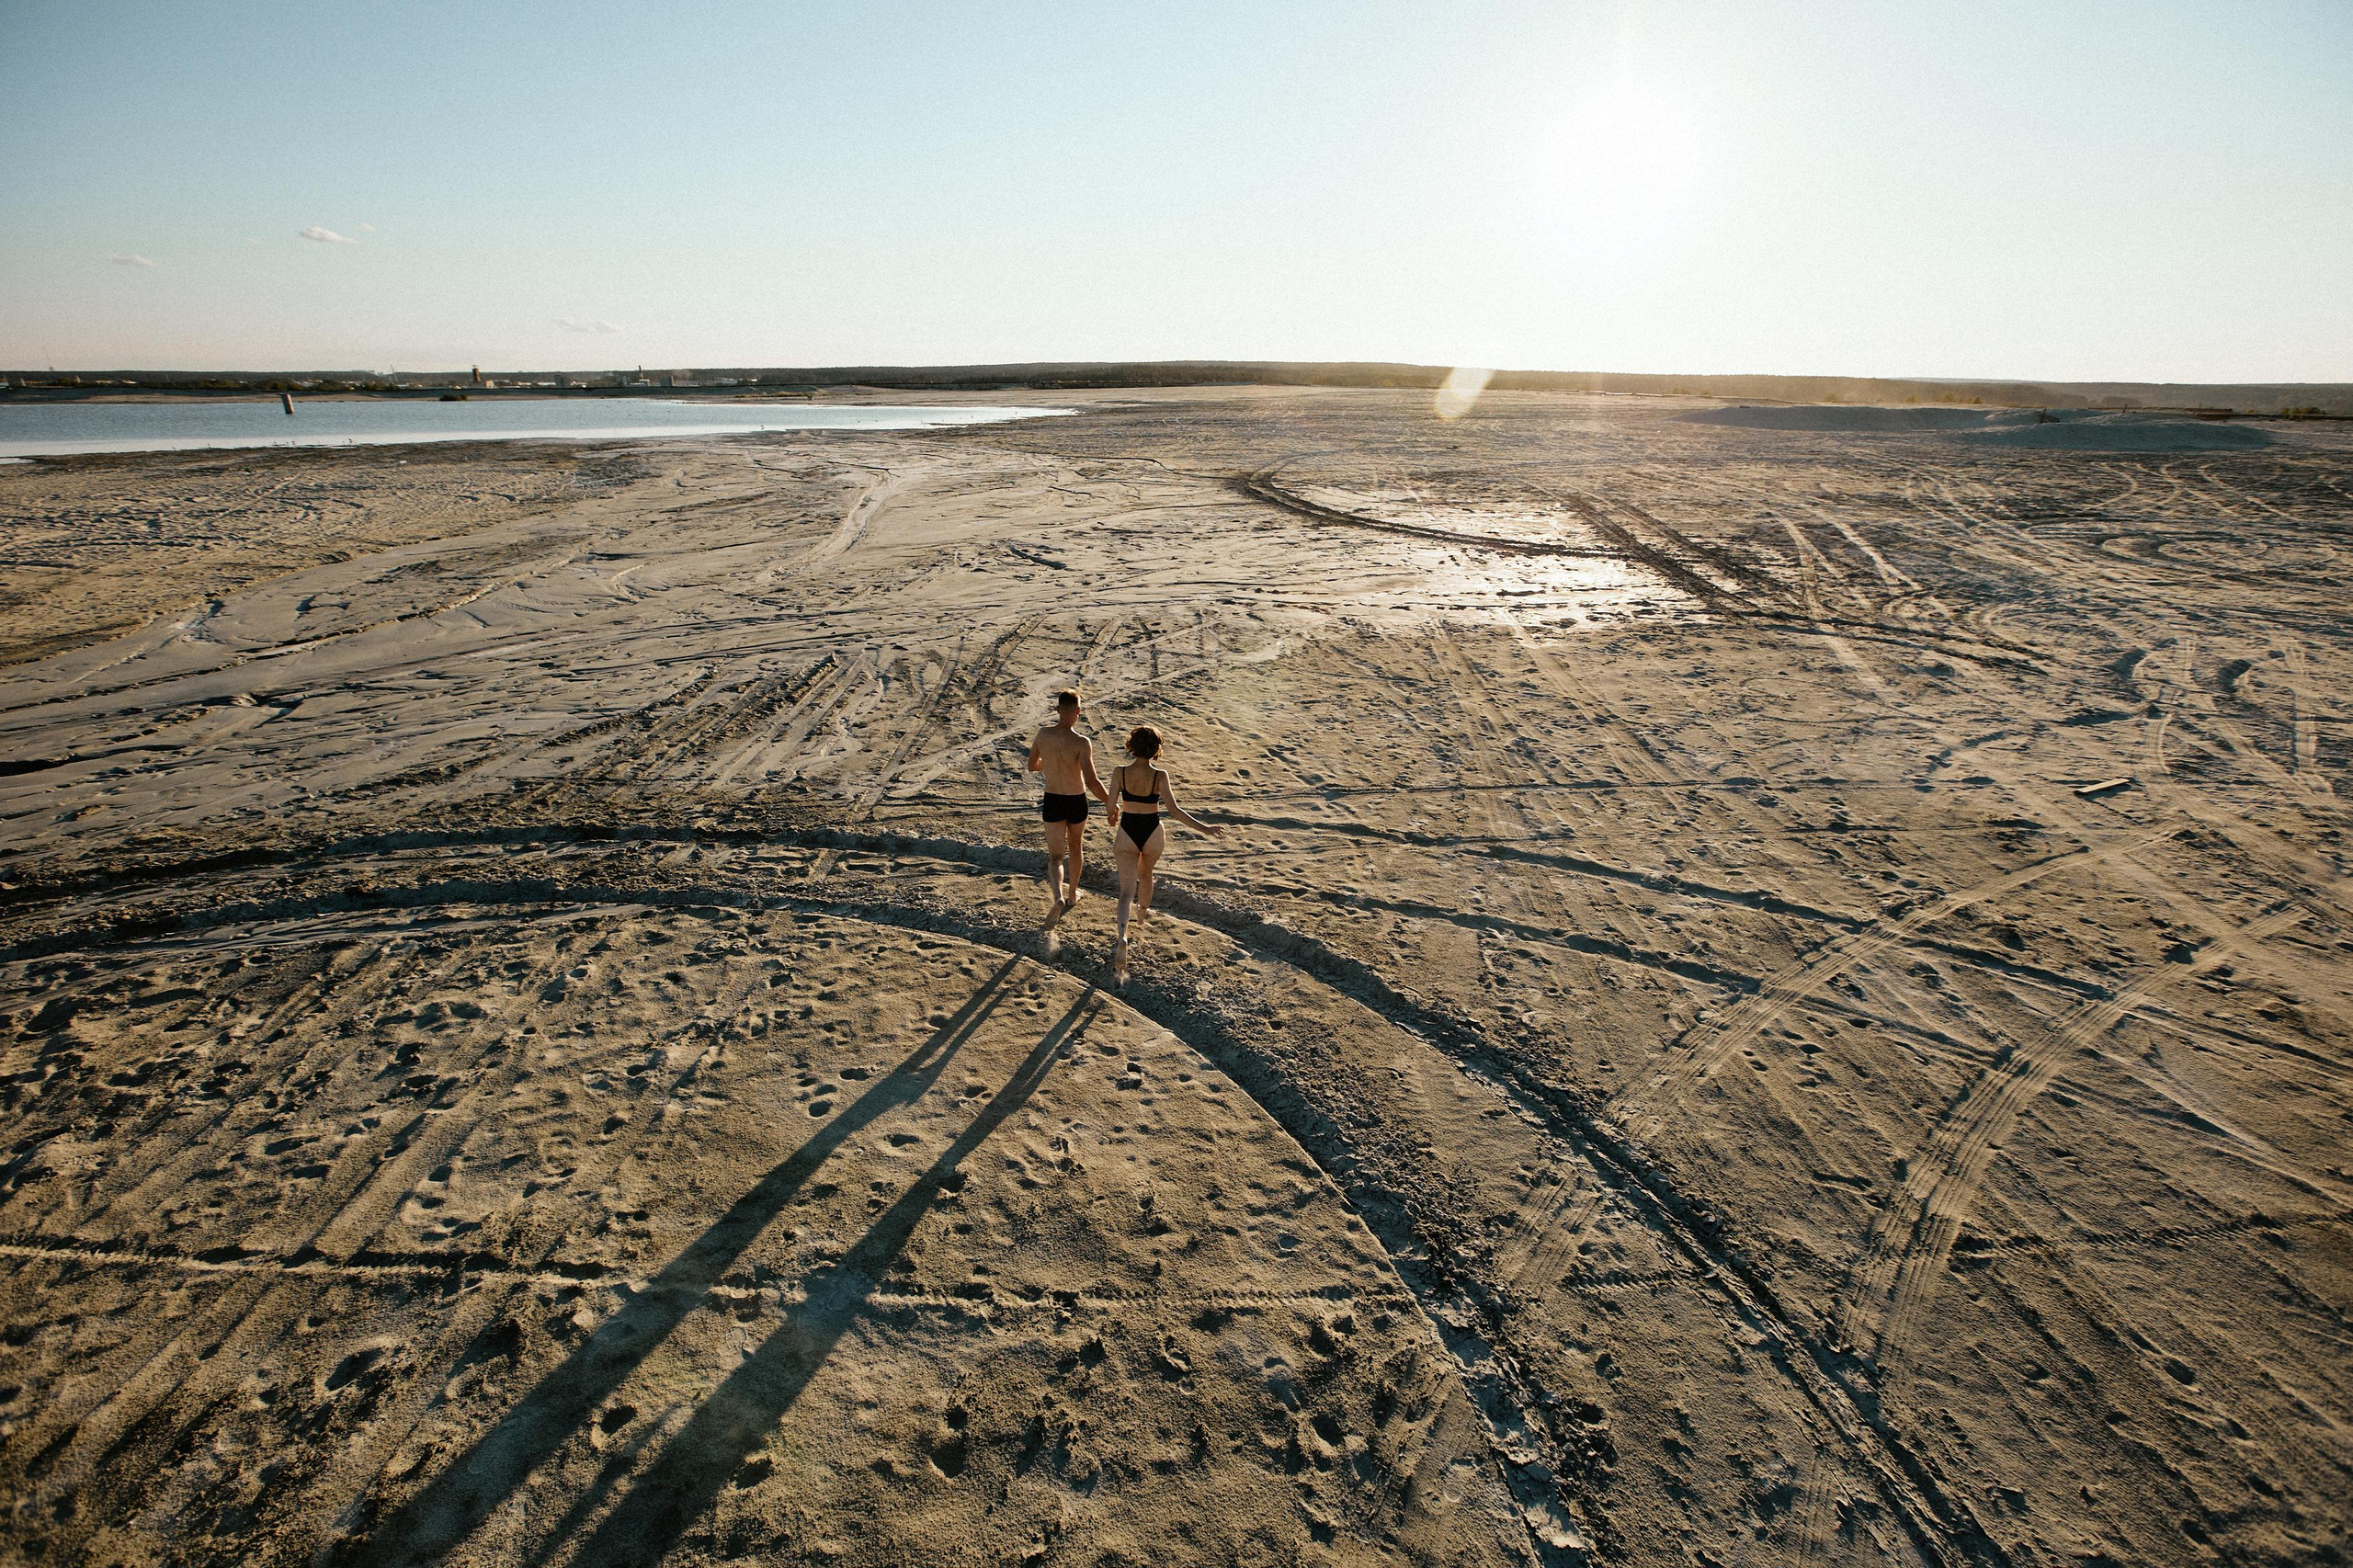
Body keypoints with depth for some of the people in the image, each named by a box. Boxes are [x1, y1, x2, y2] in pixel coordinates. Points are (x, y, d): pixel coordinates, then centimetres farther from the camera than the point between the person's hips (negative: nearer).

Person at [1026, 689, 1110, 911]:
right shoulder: (1082, 743, -21)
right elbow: (1091, 782, -28)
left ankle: (1058, 897, -20)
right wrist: (1111, 803, -16)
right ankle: (1072, 894, 41)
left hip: (1052, 802, 2)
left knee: (1055, 857, 7)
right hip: (1077, 803, -1)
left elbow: (1032, 766, 7)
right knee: (1075, 846, 25)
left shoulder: (1043, 734, -9)